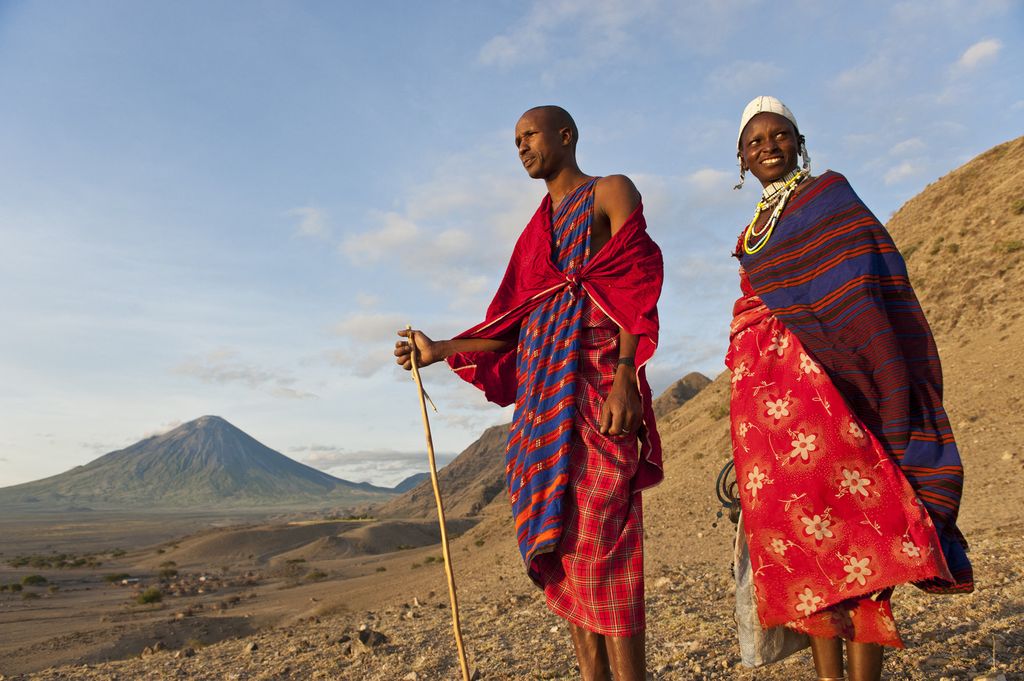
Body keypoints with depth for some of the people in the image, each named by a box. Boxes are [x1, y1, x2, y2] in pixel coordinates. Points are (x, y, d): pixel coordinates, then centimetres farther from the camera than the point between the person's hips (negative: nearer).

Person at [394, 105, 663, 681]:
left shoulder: (612, 192, 8)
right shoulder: (538, 227, 25)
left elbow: (636, 287, -6)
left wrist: (626, 376, -19)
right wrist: (440, 350, 17)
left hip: (596, 371, -6)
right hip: (542, 379, 6)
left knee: (598, 532, -12)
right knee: (558, 533, 2)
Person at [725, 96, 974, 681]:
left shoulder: (828, 194, 5)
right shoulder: (754, 232, 23)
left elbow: (861, 288, -6)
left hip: (815, 373, -6)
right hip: (761, 386, 6)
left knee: (844, 513, -11)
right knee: (798, 526, 4)